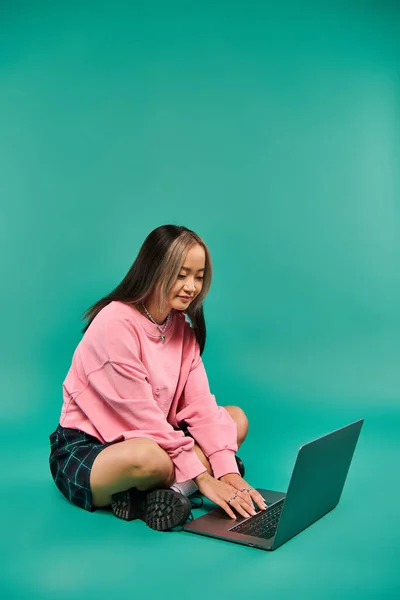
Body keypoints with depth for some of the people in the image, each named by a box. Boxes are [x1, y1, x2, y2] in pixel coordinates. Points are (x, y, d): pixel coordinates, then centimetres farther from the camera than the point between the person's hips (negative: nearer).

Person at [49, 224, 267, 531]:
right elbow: (141, 416, -24)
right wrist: (200, 475, -22)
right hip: (84, 447, -8)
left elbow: (200, 405, -7)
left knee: (237, 419, -3)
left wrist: (227, 471, -19)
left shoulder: (182, 327, 1)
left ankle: (156, 491, -18)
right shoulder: (115, 324, -22)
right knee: (149, 457, -41)